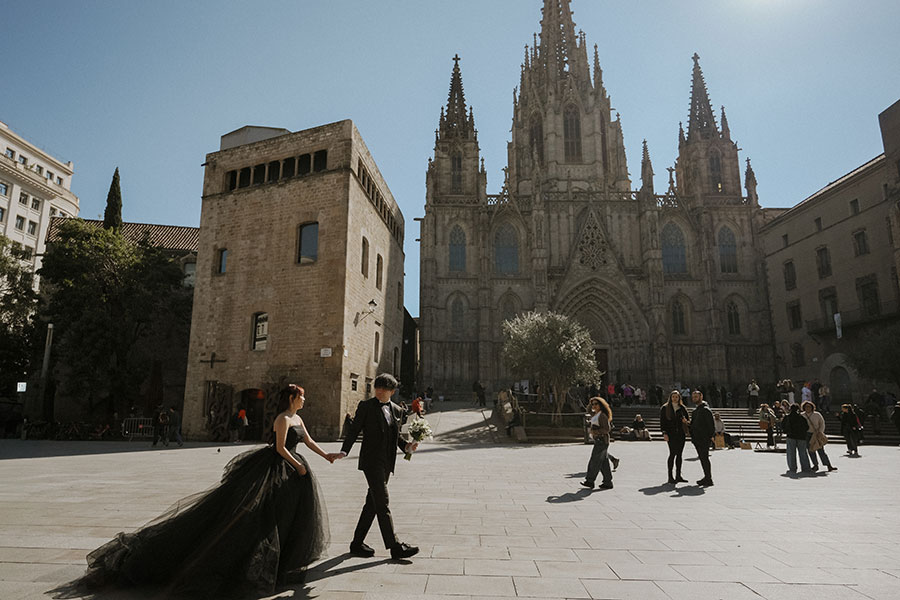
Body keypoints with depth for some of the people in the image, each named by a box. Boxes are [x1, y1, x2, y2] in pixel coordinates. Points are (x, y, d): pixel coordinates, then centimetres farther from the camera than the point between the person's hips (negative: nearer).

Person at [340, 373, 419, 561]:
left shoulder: (395, 410, 12)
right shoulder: (366, 406, -3)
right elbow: (354, 431, -5)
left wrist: (407, 446, -1)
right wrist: (344, 451, -18)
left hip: (386, 463, 6)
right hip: (371, 461, -6)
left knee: (373, 504, 12)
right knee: (382, 503, -8)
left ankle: (357, 543, 24)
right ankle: (395, 547, -4)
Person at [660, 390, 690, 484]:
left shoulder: (682, 408, 14)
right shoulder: (665, 408, 3)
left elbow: (687, 420, 20)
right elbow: (662, 421, -2)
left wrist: (685, 421, -5)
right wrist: (664, 433, -12)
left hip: (681, 434, 4)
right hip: (671, 434, -4)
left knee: (679, 454, 7)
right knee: (673, 453, -10)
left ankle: (678, 476, 14)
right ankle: (670, 477, -5)